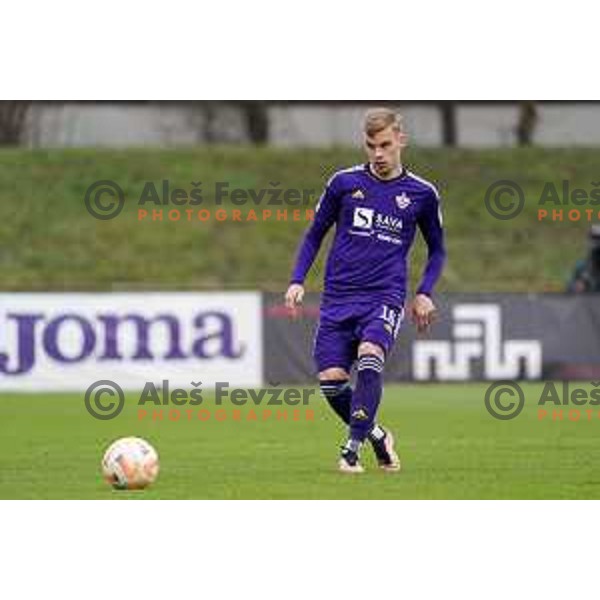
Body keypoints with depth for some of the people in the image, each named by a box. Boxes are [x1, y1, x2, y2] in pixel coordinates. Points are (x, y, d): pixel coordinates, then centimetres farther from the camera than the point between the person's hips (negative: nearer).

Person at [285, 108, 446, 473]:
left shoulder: (421, 194, 5)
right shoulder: (344, 183, 5)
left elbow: (437, 250, 18)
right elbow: (315, 234, 15)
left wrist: (425, 294, 3)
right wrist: (298, 281, 4)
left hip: (386, 296, -2)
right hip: (339, 297, 2)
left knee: (369, 361, -28)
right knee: (331, 380, -7)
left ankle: (352, 449, -24)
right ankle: (377, 436, 18)